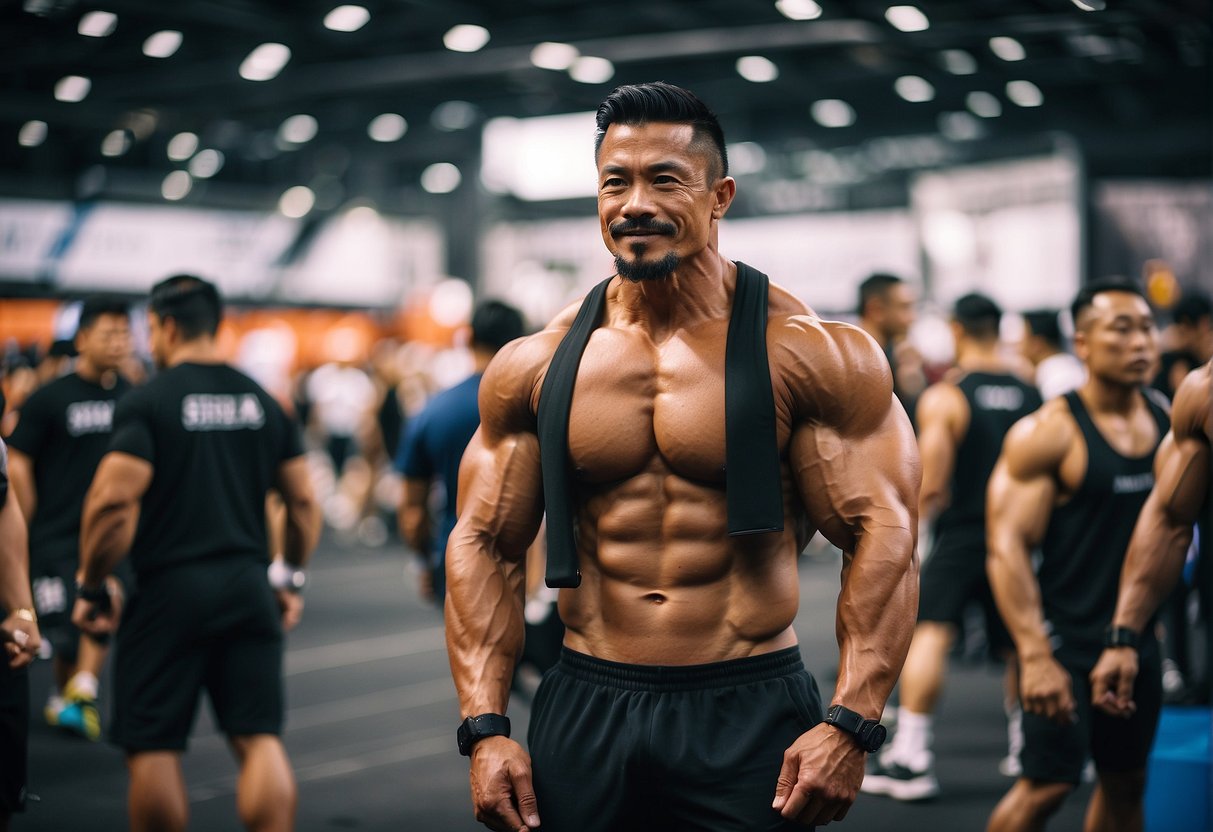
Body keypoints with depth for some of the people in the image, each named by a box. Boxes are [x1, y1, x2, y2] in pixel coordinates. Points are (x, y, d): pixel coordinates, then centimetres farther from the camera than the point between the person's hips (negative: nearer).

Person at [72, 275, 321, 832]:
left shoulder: (148, 402, -7)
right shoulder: (263, 402, 10)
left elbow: (112, 502, -17)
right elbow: (304, 503, 12)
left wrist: (91, 586, -5)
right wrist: (290, 578, 23)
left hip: (169, 591, -4)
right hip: (247, 588, 5)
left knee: (152, 748, 6)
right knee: (260, 739, 5)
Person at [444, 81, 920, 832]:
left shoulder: (811, 353, -5)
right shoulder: (534, 367, 4)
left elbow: (885, 535, -7)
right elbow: (485, 546, 7)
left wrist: (850, 726, -16)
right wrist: (485, 730, -1)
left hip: (750, 714, -2)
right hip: (585, 713, 3)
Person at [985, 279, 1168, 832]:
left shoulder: (1167, 422, 6)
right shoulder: (1048, 433, -13)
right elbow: (1007, 547, -18)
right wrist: (1035, 657, -25)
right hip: (1066, 640, -6)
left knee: (1126, 783, 13)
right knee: (1045, 786, -8)